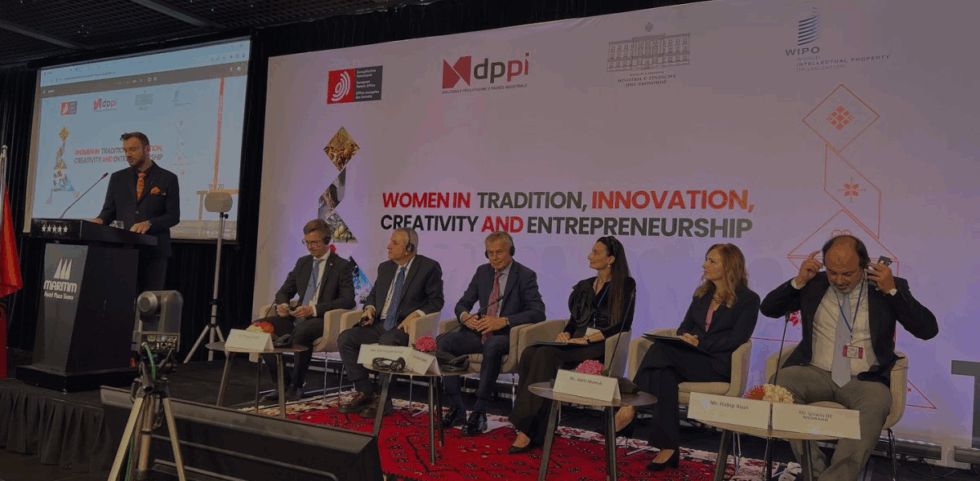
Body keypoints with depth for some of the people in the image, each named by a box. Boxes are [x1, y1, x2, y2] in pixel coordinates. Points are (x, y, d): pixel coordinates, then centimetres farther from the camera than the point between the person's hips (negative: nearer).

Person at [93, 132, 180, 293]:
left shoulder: (167, 178, 1)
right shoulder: (117, 178, 12)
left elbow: (173, 216, -3)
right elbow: (109, 210, 11)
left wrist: (149, 223, -20)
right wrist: (100, 220, -11)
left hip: (153, 249, -3)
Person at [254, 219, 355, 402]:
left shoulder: (341, 266, 0)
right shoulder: (302, 262, 18)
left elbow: (348, 300, -11)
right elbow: (284, 291, 22)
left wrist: (314, 309, -22)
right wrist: (281, 304, -5)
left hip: (323, 320, -6)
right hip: (297, 318, 6)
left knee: (301, 331, -39)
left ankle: (296, 385, -16)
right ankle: (283, 383, -9)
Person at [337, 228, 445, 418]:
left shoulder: (429, 267, -2)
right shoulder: (385, 267, 17)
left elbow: (436, 301, -5)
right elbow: (373, 294, 24)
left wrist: (416, 314, -21)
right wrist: (370, 307, 1)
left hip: (404, 327, -6)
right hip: (379, 324, 7)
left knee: (386, 343, -37)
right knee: (345, 338, -16)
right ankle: (365, 393, -8)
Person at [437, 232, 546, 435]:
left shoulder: (526, 276, -4)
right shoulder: (482, 271, 12)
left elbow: (538, 312, -14)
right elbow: (463, 303, 14)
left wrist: (503, 321, -25)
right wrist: (465, 316, -12)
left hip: (506, 336, -5)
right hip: (479, 332, 5)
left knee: (492, 345, -40)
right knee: (443, 341, -21)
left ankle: (479, 413, -28)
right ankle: (456, 407, -13)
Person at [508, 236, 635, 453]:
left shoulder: (625, 285, 2)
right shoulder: (583, 286, 21)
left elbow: (622, 325, -8)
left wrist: (587, 339, -15)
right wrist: (565, 334, -2)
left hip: (601, 347, -6)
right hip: (575, 344, 6)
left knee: (546, 354, -33)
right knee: (530, 353, -26)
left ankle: (527, 431, -33)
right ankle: (535, 431, -29)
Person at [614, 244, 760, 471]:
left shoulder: (748, 299, 0)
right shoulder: (702, 293, 19)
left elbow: (736, 339, -10)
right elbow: (685, 326, 18)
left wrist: (700, 343, -19)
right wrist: (685, 339, -6)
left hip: (718, 364, -6)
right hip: (689, 359, 6)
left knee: (661, 350, -30)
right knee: (664, 373, -32)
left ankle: (630, 406, -24)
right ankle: (668, 448, -31)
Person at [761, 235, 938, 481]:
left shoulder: (890, 287, 2)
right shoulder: (815, 284, 7)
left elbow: (928, 330, -6)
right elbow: (768, 309, 8)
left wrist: (892, 290, -15)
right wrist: (799, 281, -6)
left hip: (863, 381, -2)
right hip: (816, 374, 2)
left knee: (876, 403, -36)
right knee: (779, 382, -29)